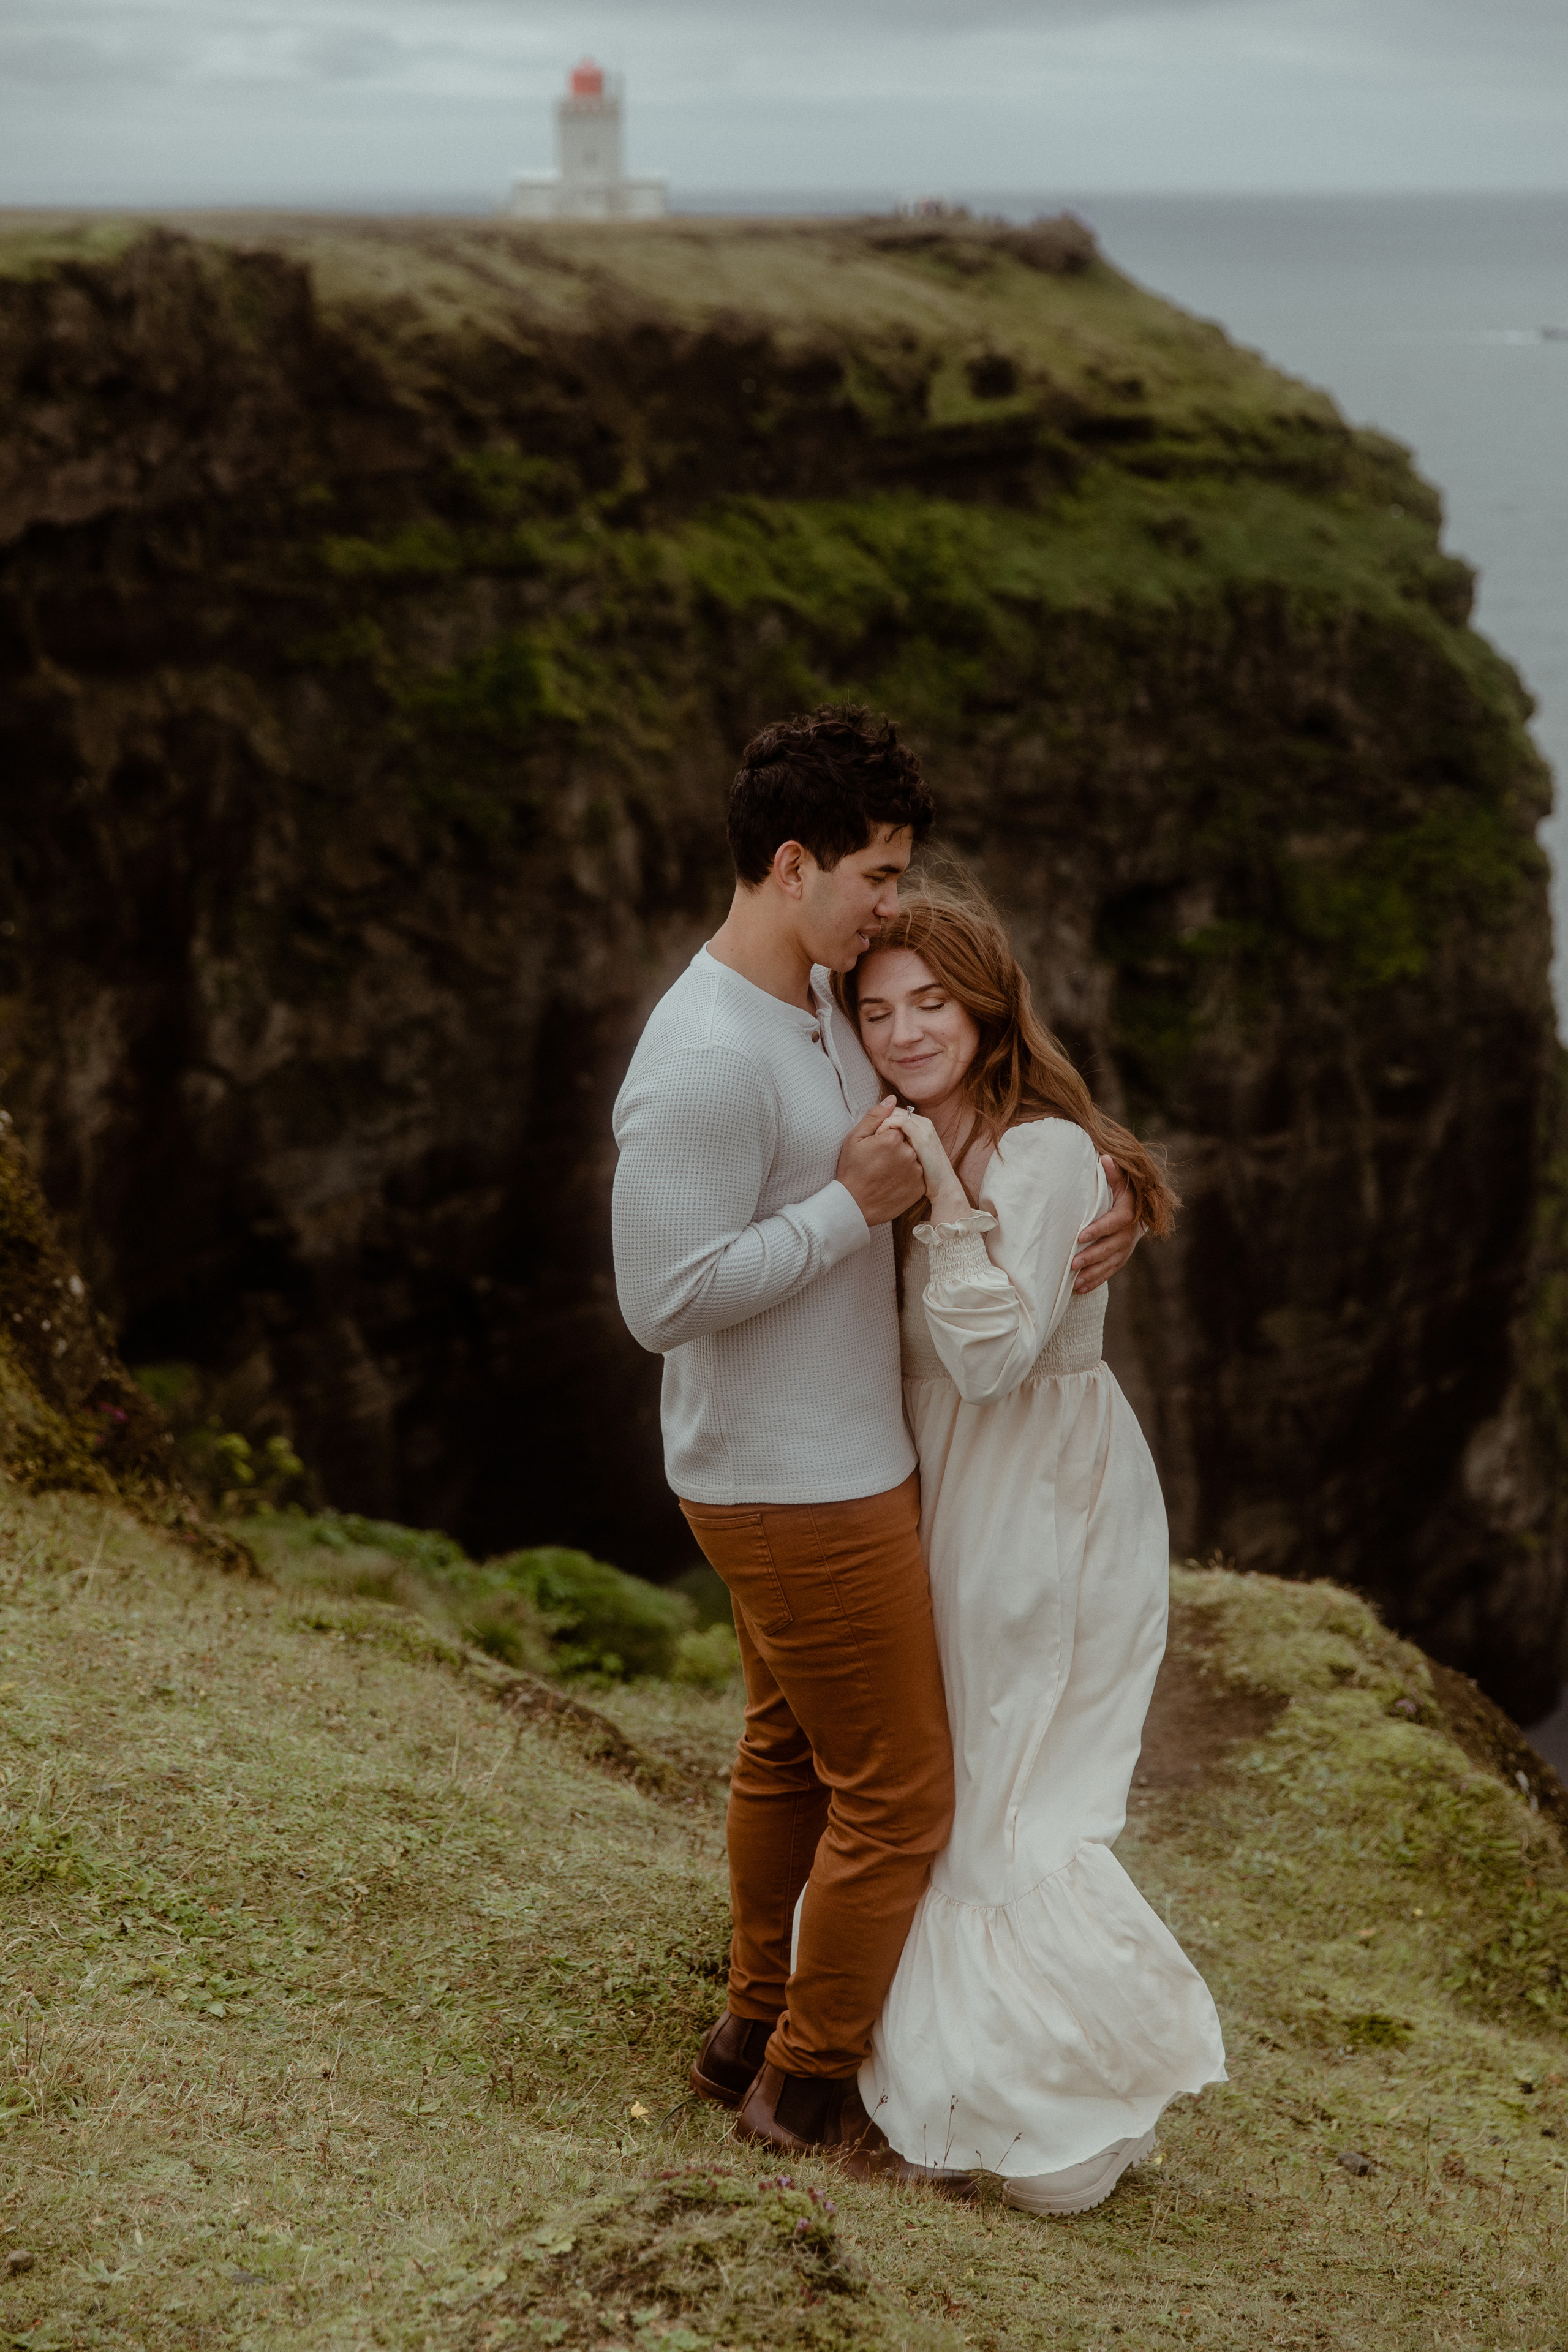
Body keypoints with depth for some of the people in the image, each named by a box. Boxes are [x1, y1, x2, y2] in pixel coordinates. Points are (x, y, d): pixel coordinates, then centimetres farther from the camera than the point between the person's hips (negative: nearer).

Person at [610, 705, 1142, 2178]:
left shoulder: (817, 1005, 5)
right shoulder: (704, 1062, -25)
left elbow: (910, 1167, 13)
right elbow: (664, 1299, -28)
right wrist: (854, 1204, -24)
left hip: (836, 1461, 10)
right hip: (798, 1490, -10)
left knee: (789, 1752, 22)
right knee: (896, 1796, 1)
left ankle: (755, 2027, 39)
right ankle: (807, 2085, 17)